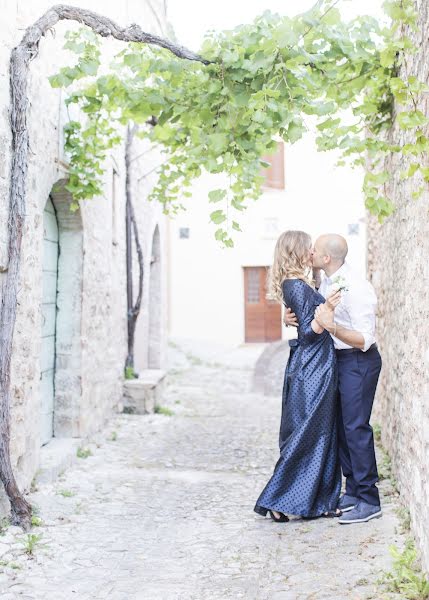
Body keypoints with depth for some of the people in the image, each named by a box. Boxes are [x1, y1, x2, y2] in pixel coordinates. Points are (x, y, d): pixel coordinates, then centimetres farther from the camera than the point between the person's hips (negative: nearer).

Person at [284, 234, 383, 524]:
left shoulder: (356, 289, -22)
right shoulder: (327, 282, 6)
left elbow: (364, 340, -24)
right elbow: (316, 320, 17)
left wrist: (332, 326, -36)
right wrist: (296, 318, -3)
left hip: (358, 361, -9)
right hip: (338, 359, 9)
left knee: (356, 427, -8)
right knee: (341, 425, 13)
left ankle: (369, 502, 3)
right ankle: (353, 492, 25)